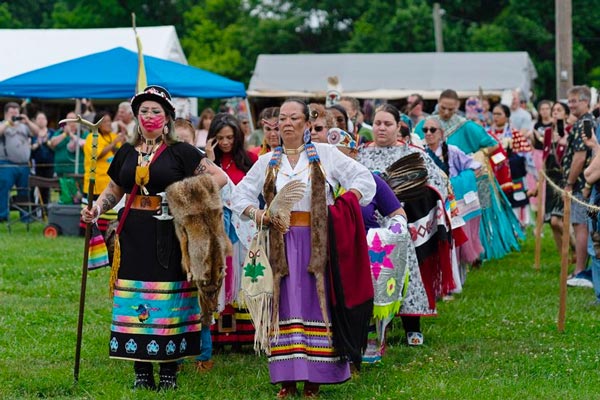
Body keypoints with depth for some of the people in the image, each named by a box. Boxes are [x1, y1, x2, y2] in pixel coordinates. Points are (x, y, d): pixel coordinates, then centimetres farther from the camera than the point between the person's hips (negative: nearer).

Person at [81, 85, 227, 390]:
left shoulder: (179, 152, 1)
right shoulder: (127, 153, 13)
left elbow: (220, 177, -2)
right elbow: (113, 190, 22)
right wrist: (97, 207, 2)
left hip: (169, 236, -3)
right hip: (134, 236, 4)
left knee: (169, 297, -3)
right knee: (135, 298, 1)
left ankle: (169, 371, 5)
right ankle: (142, 372, 7)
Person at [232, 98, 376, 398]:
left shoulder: (325, 154, 6)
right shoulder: (267, 162, 13)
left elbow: (363, 177, 4)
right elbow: (241, 193, 16)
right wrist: (256, 213, -3)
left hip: (318, 241, -2)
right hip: (282, 244, 2)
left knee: (316, 302, -3)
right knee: (286, 305, 0)